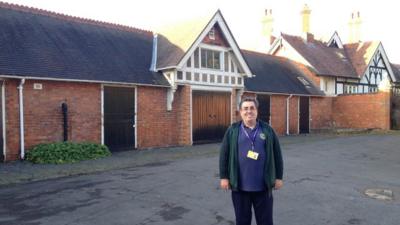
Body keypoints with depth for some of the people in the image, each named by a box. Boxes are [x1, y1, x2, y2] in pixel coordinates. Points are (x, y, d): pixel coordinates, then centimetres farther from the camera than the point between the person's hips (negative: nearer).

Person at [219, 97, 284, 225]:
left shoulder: (267, 130, 3)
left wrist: (278, 177, 4)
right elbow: (224, 155, 2)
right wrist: (224, 177, -2)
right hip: (240, 186, 0)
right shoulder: (233, 131, 1)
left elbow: (277, 155, 6)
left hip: (263, 186, 1)